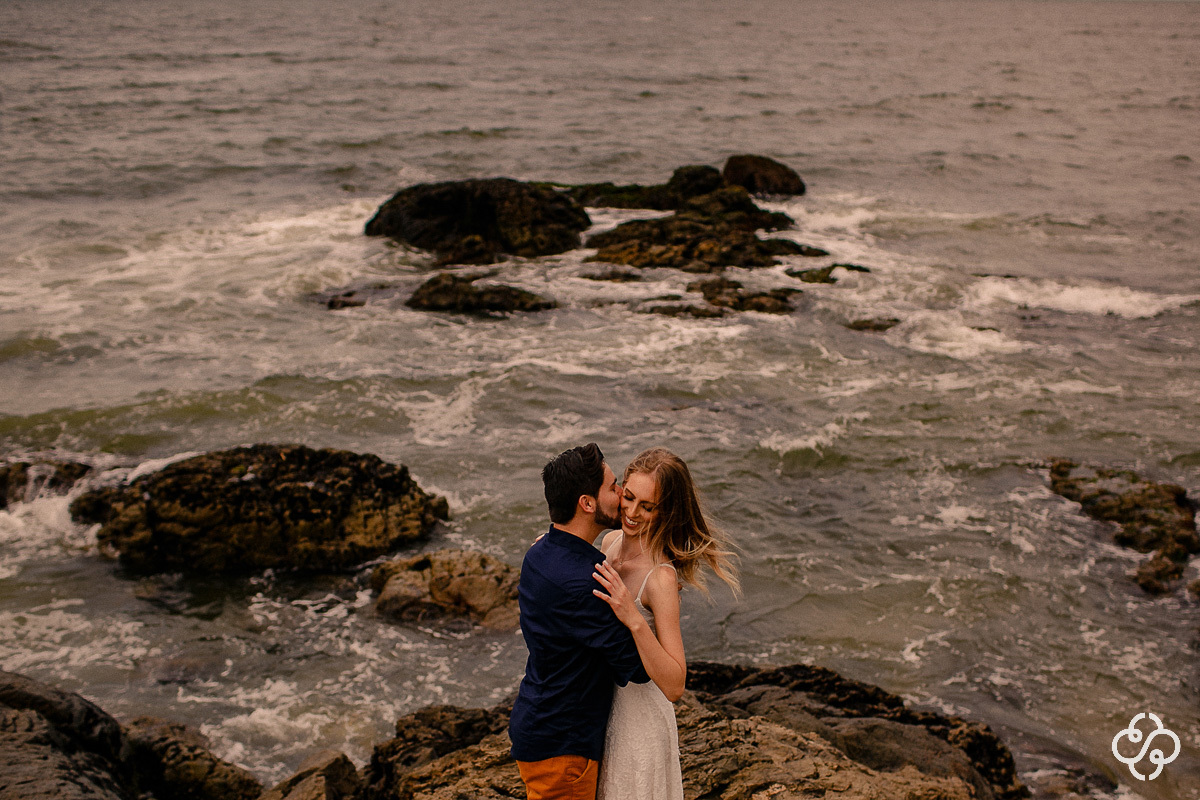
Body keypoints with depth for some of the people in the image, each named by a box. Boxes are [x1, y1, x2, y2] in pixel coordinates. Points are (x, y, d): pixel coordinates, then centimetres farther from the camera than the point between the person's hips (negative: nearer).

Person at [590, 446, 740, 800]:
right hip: (602, 707, 8)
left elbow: (674, 686, -30)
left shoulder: (661, 576, -27)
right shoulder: (611, 542, -4)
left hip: (637, 720, -8)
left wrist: (634, 620, -41)